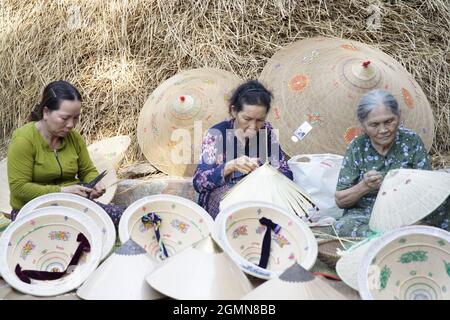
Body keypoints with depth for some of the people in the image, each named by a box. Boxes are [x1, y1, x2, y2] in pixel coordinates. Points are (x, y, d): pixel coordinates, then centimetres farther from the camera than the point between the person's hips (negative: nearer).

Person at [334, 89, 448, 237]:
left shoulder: (412, 141, -2)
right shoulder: (356, 147, -3)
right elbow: (340, 201, -2)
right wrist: (364, 186, -21)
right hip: (364, 215, 0)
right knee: (343, 226, -33)